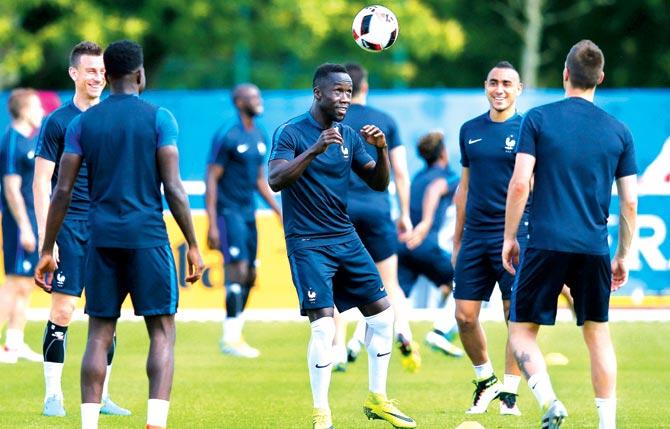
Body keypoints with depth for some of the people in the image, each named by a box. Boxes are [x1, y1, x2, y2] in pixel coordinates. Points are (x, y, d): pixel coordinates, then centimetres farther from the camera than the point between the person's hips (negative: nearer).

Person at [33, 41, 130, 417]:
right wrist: (45, 235, -11)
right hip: (70, 226, -4)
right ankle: (53, 394, 1)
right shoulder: (58, 121, -2)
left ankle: (101, 396, 10)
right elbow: (42, 181, -4)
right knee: (63, 310, -7)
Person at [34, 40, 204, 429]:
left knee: (99, 335, 8)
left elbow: (62, 192, 3)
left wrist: (47, 251, 9)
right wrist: (193, 245, -2)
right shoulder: (158, 119, -2)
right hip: (148, 236, -3)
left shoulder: (83, 123, 6)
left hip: (102, 237, 3)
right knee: (163, 333, 2)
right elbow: (173, 188, -8)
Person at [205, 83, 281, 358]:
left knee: (249, 276, 6)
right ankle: (230, 338, -10)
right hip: (229, 212, -8)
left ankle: (234, 335, 13)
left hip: (249, 212, 8)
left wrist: (278, 210, 19)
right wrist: (212, 225, -16)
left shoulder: (259, 136, 12)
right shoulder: (227, 136, -11)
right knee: (239, 270, -14)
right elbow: (212, 179, -12)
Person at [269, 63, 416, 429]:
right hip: (307, 244, -7)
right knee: (323, 324, -16)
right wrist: (314, 149, -34)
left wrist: (382, 149, -9)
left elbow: (378, 183, 10)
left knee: (381, 312, 6)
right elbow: (275, 180, -24)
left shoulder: (350, 136, 9)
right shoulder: (291, 133, -10)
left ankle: (377, 400, 19)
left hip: (345, 238, 7)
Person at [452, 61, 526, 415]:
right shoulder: (470, 130, 12)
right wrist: (457, 240, 17)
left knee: (515, 316, -6)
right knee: (465, 316, 1)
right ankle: (485, 379, 22)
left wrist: (528, 237, -11)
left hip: (513, 236, -4)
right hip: (475, 236, 4)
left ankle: (509, 392, 3)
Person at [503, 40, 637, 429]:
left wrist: (509, 238, 4)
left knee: (522, 330, 7)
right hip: (594, 250, 2)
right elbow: (630, 202, 5)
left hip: (545, 245, -2)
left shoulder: (538, 119, -1)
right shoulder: (619, 131, 6)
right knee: (598, 334, 14)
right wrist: (623, 257, 16)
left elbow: (520, 184, -7)